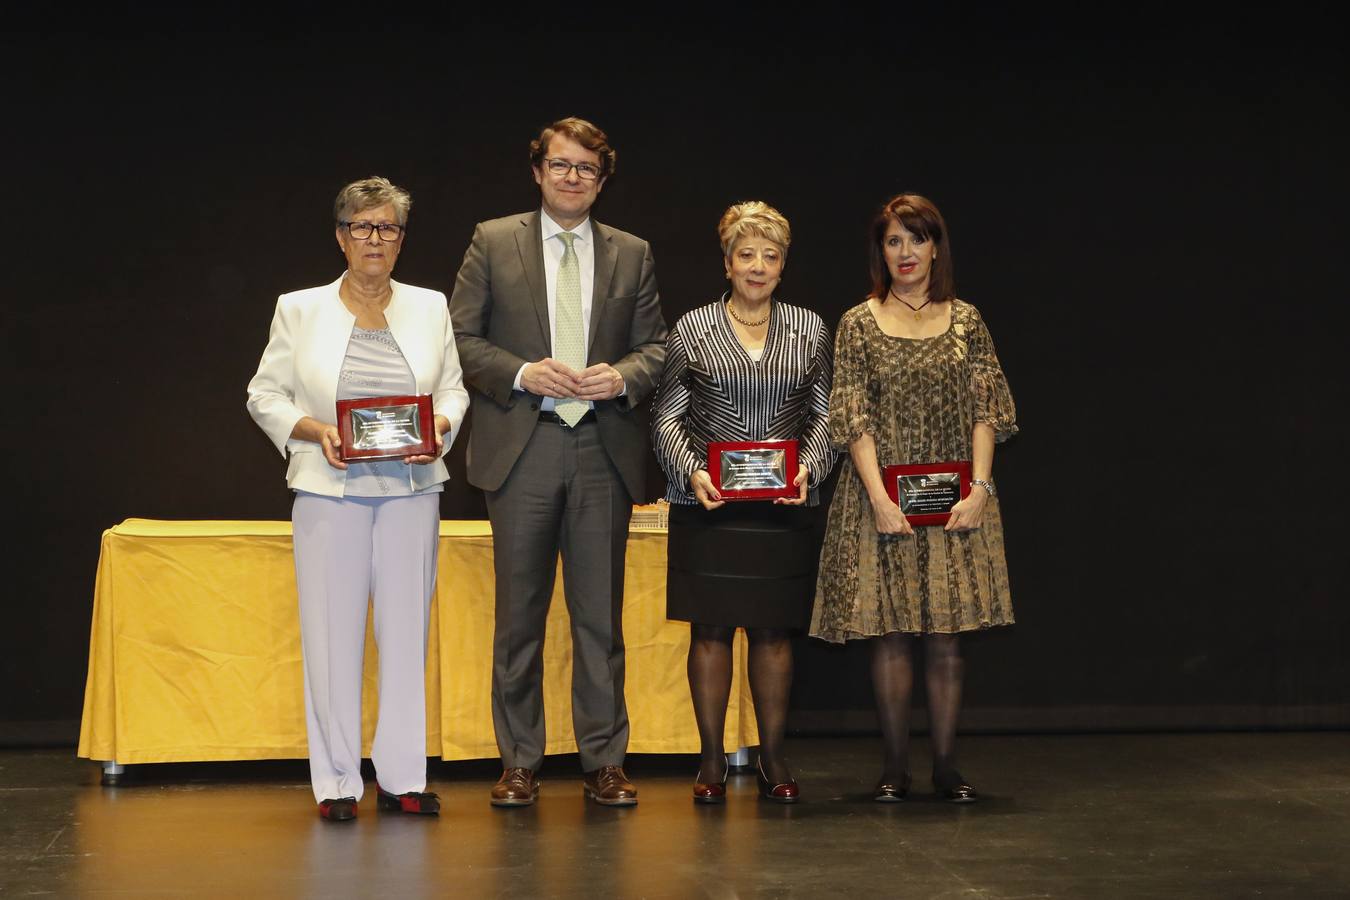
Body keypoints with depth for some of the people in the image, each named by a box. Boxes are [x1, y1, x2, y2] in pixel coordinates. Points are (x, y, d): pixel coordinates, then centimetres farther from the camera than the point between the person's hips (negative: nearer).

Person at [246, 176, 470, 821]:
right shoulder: (300, 310, 4)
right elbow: (266, 394, 6)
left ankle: (402, 777, 11)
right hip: (331, 490, -2)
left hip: (411, 488, 2)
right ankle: (336, 781, 6)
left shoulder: (430, 308, 11)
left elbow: (453, 388, 14)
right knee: (332, 631, -2)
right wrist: (314, 431, -11)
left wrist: (439, 426, -7)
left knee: (407, 629, 3)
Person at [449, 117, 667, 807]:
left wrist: (622, 375, -9)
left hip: (604, 450, 2)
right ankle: (519, 762, 12)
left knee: (600, 613, 4)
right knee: (520, 612, 4)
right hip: (522, 447, -1)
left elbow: (656, 343, 12)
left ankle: (604, 762, 12)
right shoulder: (493, 242, 6)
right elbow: (460, 336, 2)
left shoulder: (632, 255, 12)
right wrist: (522, 373, -12)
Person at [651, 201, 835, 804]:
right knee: (711, 630, 2)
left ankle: (773, 759, 15)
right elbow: (667, 417, 4)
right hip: (708, 506, -1)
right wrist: (691, 472, -12)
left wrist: (807, 469, -8)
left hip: (782, 509, 1)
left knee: (773, 631, 5)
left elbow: (824, 415, 10)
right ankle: (711, 760, 11)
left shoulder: (809, 330, 8)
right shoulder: (692, 330, 3)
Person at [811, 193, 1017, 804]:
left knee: (946, 631, 2)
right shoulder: (859, 324, 3)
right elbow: (853, 419, -4)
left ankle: (945, 765, 9)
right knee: (890, 632, 0)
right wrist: (879, 497, -14)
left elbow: (986, 411, 4)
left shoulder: (965, 321, 8)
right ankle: (894, 768, 7)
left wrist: (980, 488, -8)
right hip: (883, 496, -1)